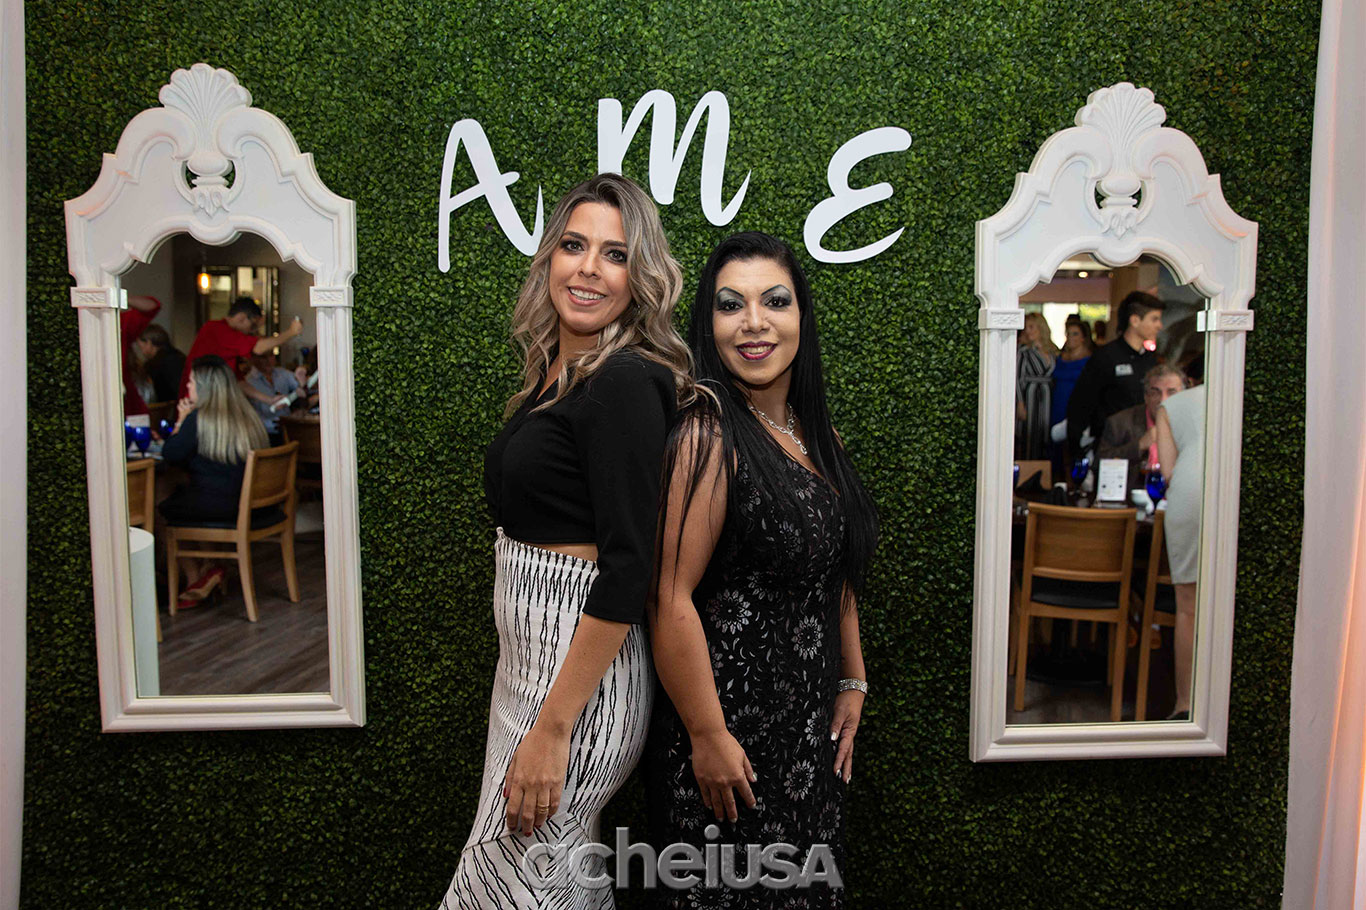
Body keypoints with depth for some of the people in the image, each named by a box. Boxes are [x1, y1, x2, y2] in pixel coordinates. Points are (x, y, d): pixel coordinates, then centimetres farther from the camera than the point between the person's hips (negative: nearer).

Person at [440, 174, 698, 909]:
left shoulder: (626, 382, -17)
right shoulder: (552, 376, 10)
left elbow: (627, 570, -22)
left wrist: (551, 730, -21)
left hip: (582, 668, -9)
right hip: (528, 656, 9)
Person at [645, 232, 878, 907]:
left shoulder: (816, 434, 7)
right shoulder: (708, 434, -19)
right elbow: (671, 600, -22)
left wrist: (852, 684, 14)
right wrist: (707, 736, -18)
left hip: (813, 727, 8)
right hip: (731, 723, -8)